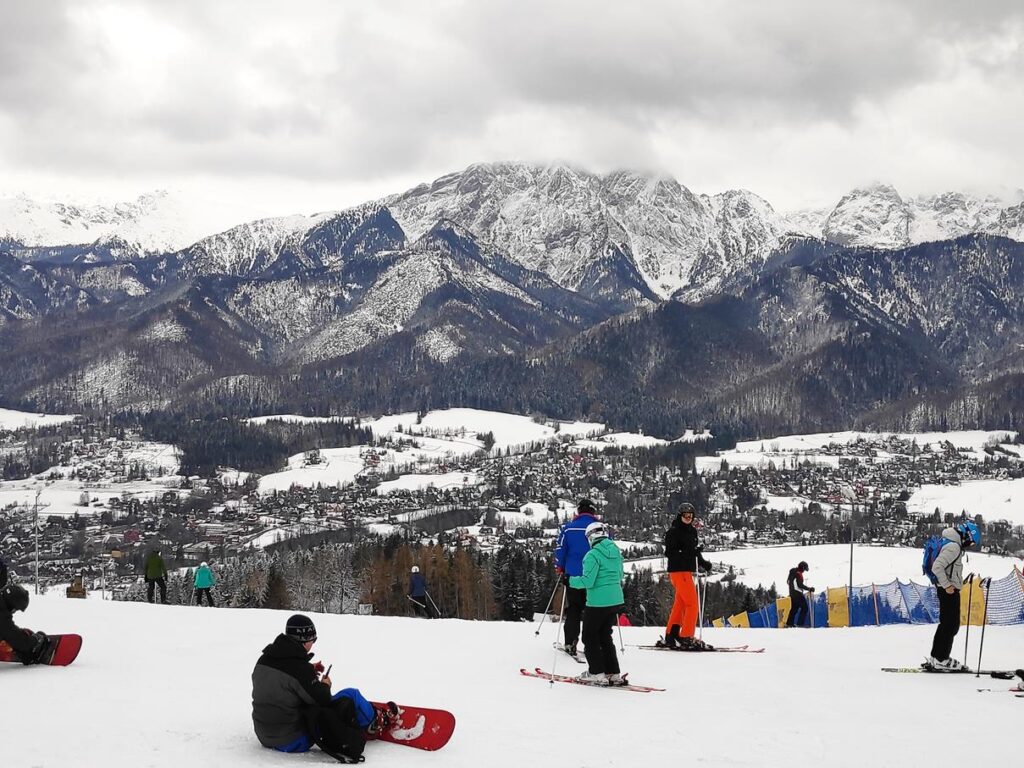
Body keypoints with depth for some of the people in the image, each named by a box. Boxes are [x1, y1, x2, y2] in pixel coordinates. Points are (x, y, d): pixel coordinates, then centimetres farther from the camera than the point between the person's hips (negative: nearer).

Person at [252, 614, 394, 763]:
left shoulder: (264, 660, 1)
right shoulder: (298, 667, -23)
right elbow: (322, 701, -15)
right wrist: (325, 686, 5)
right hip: (293, 742, -9)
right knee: (350, 695, -3)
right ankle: (377, 721, 24)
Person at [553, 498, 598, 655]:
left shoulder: (568, 528, -3)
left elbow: (560, 550, 1)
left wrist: (559, 569, 15)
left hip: (573, 575, 1)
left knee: (573, 609, 11)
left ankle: (570, 643, 5)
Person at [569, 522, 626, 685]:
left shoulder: (593, 555, -15)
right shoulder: (616, 552, 9)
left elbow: (588, 581, -20)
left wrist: (570, 581, -6)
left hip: (597, 603, -7)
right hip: (616, 601, 8)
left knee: (590, 638, 6)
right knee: (605, 636, 18)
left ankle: (597, 673, 5)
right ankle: (613, 673, 15)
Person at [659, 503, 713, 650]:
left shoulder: (692, 531, 14)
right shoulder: (673, 532, -11)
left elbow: (695, 551, 19)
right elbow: (670, 553, -18)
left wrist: (703, 563, 2)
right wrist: (689, 553, -29)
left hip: (687, 570, 9)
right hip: (678, 570, -9)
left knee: (680, 604, 13)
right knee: (693, 604, -10)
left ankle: (670, 637, 19)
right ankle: (686, 638, -8)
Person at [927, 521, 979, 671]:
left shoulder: (953, 544, 13)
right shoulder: (953, 546, -19)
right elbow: (937, 567, -26)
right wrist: (947, 585, -21)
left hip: (948, 589, 10)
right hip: (949, 591, -10)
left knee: (946, 624, 16)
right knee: (951, 625, -5)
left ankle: (935, 657, 22)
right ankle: (940, 660, -2)